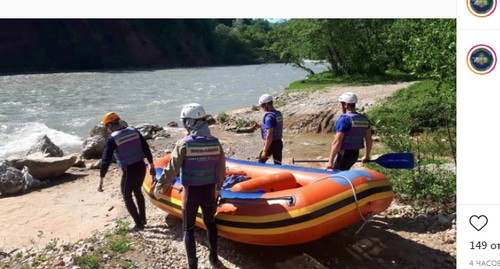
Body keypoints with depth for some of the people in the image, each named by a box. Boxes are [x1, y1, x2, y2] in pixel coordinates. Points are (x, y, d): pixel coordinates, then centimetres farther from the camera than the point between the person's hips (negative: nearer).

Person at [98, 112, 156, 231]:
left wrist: (101, 180, -10)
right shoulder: (134, 131, 3)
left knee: (127, 197, 16)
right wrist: (152, 166, 12)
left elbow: (106, 160, -14)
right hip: (141, 167, 6)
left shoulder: (112, 139, -11)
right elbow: (146, 148, 4)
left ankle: (139, 224, 18)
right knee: (137, 191, 27)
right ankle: (143, 219, 36)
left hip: (129, 171, -5)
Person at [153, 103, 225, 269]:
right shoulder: (215, 142, -5)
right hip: (210, 190, 3)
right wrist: (218, 185, 19)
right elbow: (221, 169, 2)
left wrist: (159, 186, 0)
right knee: (210, 223, 24)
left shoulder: (184, 144, -17)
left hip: (191, 192, -3)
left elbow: (172, 169, -14)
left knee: (188, 229, 13)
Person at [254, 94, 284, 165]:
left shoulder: (269, 116, -20)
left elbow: (269, 136, -24)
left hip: (271, 144, -8)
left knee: (261, 163, 13)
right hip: (279, 143, 8)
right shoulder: (279, 114, 6)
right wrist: (260, 126, 14)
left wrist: (265, 150, -20)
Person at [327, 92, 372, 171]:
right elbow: (368, 140, 12)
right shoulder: (364, 119, 6)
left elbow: (337, 142, -20)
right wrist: (367, 156, 25)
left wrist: (330, 161, -17)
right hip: (355, 153, 8)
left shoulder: (344, 119, -17)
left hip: (344, 154, -8)